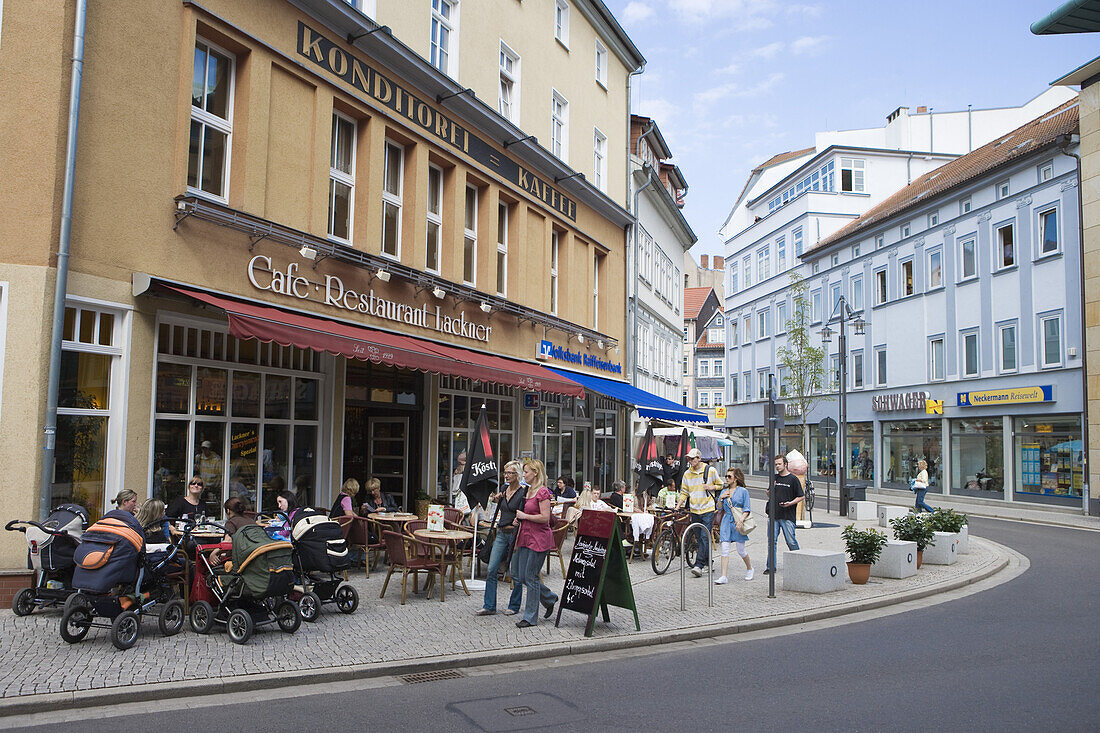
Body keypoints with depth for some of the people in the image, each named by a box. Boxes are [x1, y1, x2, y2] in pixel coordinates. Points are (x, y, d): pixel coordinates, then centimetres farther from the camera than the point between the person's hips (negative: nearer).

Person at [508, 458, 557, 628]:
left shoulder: (543, 492, -14)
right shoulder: (527, 490, 13)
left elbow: (545, 517, -20)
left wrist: (524, 516, -15)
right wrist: (517, 519, 7)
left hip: (539, 538, -9)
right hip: (525, 537, 9)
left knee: (530, 577, -3)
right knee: (522, 577, 10)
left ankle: (530, 617, 9)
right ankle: (550, 598, 30)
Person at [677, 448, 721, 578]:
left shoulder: (710, 470, -2)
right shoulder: (687, 474, 6)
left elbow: (720, 485, 10)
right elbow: (684, 492, 12)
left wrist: (712, 487, -11)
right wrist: (678, 506, 1)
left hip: (708, 510, -4)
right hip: (694, 511, 4)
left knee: (705, 537, -10)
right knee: (699, 538, 9)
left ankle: (699, 565, -13)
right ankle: (707, 561, 25)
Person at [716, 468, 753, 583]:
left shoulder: (743, 491, -1)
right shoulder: (724, 491, 13)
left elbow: (746, 509, -5)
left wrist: (741, 521, -18)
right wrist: (721, 498, -2)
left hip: (738, 522, -4)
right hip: (726, 521, 4)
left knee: (741, 550, 4)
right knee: (725, 549, -6)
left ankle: (749, 568, 32)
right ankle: (723, 577, -8)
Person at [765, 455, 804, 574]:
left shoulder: (793, 479, -1)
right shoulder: (774, 478, 13)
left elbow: (801, 496, 0)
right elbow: (769, 495, 22)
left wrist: (790, 503, -14)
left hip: (787, 516, -4)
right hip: (774, 515, 4)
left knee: (791, 542, -2)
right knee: (772, 541, 1)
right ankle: (771, 567, 4)